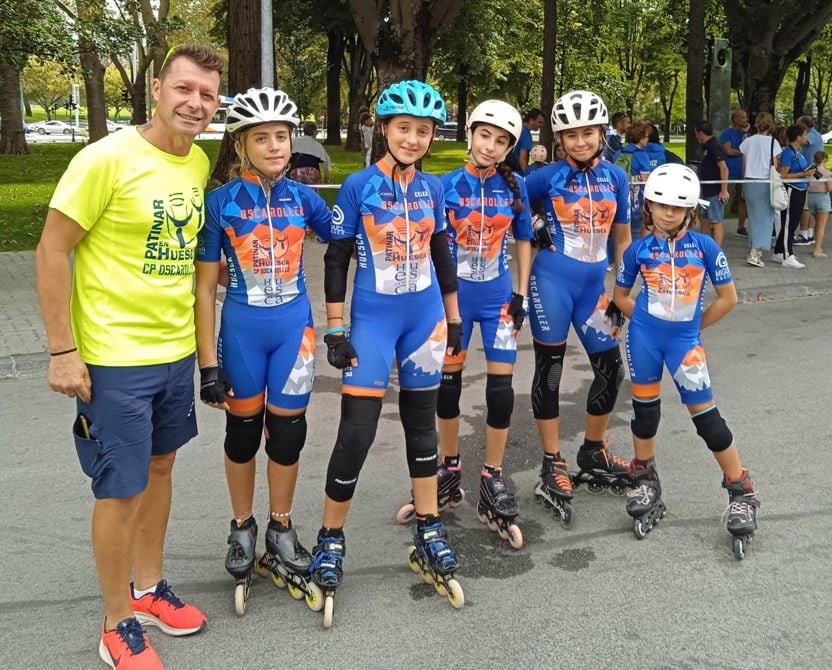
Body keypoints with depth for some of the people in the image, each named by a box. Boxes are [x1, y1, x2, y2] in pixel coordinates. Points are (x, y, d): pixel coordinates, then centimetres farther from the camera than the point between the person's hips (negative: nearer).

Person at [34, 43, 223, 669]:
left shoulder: (199, 164, 4)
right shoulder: (107, 158, -16)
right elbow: (52, 252, -13)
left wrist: (195, 336, 14)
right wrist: (63, 351, -15)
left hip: (178, 351, 7)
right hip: (114, 359, -6)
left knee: (159, 468, 19)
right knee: (122, 491, 3)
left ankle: (148, 588, 38)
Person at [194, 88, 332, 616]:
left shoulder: (301, 196, -1)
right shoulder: (221, 202, -7)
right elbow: (205, 287, -5)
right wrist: (209, 363, -7)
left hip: (294, 329, 2)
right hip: (242, 331, -1)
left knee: (287, 430, 7)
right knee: (243, 430, 12)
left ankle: (281, 532, 26)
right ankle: (243, 528, 32)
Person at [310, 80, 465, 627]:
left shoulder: (433, 188, 4)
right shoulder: (358, 186, -7)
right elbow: (336, 259, -5)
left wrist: (453, 316, 16)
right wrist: (336, 329, -8)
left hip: (425, 319, 4)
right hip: (372, 321, -4)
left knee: (422, 423, 13)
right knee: (357, 431, -5)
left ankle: (429, 531, 25)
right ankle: (331, 538, 12)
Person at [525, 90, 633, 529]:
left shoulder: (615, 177, 5)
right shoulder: (548, 177, -4)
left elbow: (622, 237, 11)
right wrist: (534, 232, -10)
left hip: (594, 284, 4)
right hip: (551, 280, -3)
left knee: (611, 368, 5)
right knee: (549, 369, 1)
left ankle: (593, 455, 27)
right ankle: (552, 467, 11)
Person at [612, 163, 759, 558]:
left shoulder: (705, 247, -5)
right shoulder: (639, 249, -2)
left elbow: (728, 298, 0)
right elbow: (620, 295, 10)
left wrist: (693, 326, 4)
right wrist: (647, 319, 3)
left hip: (684, 341, -1)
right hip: (643, 336, 2)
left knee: (705, 414, -1)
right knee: (645, 406, 11)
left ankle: (742, 491, 12)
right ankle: (645, 479, 31)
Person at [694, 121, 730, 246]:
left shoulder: (713, 147, -16)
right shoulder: (707, 147, 14)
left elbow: (724, 168, -22)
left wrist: (724, 191, -24)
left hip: (715, 193, -10)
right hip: (708, 192, 10)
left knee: (716, 222, -6)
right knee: (705, 221, 17)